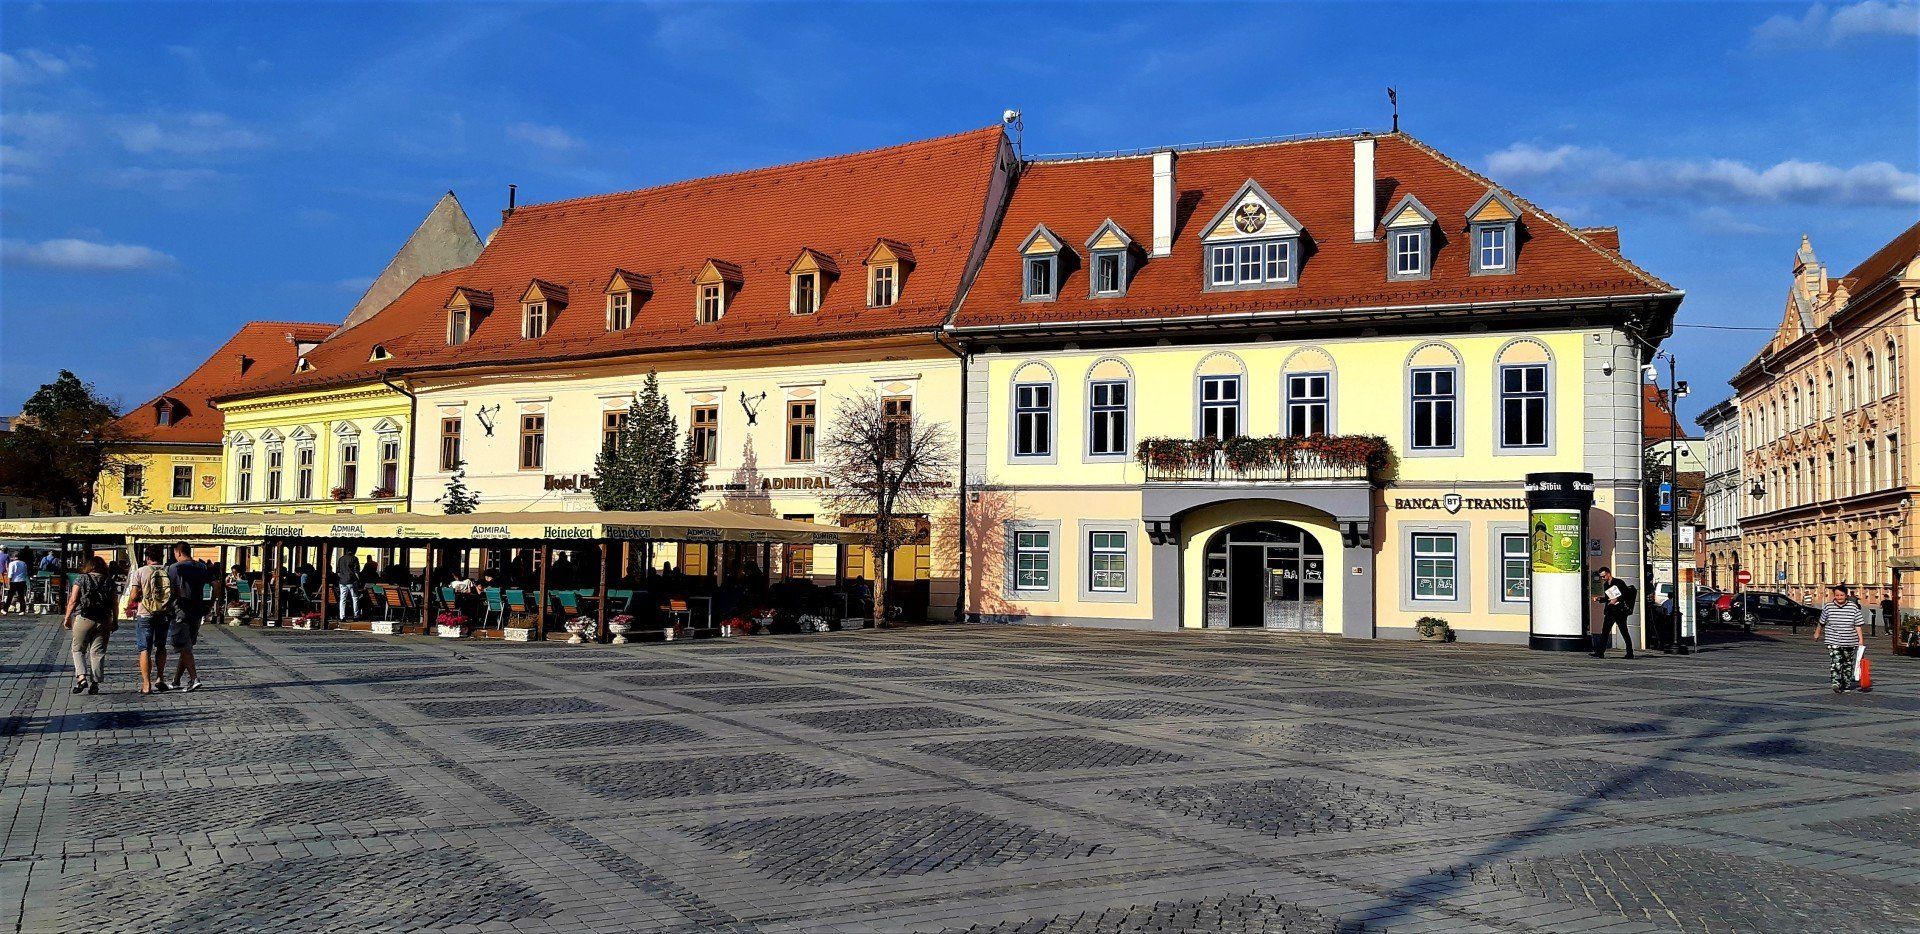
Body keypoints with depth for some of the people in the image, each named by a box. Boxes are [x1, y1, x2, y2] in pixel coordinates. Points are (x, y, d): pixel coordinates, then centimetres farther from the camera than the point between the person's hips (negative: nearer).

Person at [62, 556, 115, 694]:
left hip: (83, 619, -2)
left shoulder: (81, 579, 1)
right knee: (98, 652, 6)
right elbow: (114, 605, 4)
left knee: (78, 650, 11)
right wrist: (114, 622, 12)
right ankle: (95, 683, 4)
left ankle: (81, 677, -6)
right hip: (103, 621, 2)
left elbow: (73, 600, -3)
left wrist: (67, 618, 4)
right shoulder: (109, 582, 6)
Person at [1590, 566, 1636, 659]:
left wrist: (1617, 599, -20)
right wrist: (1599, 599, 6)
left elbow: (1627, 595, -10)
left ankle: (1630, 653, 8)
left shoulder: (1619, 582, -6)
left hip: (1620, 611, -6)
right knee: (1605, 631, -3)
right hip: (1609, 611, 6)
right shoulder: (1605, 585, 15)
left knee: (1624, 632, 0)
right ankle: (1600, 652, -7)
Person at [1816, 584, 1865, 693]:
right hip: (1833, 641, -1)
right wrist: (1817, 632, 26)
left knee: (1847, 664, 13)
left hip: (1849, 642, 1)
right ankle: (1836, 684, -25)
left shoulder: (1853, 607, -1)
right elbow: (1822, 622, 15)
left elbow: (1857, 625, 0)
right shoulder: (1828, 607, 0)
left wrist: (1860, 640, -4)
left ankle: (1846, 685, 25)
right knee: (1835, 661, -17)